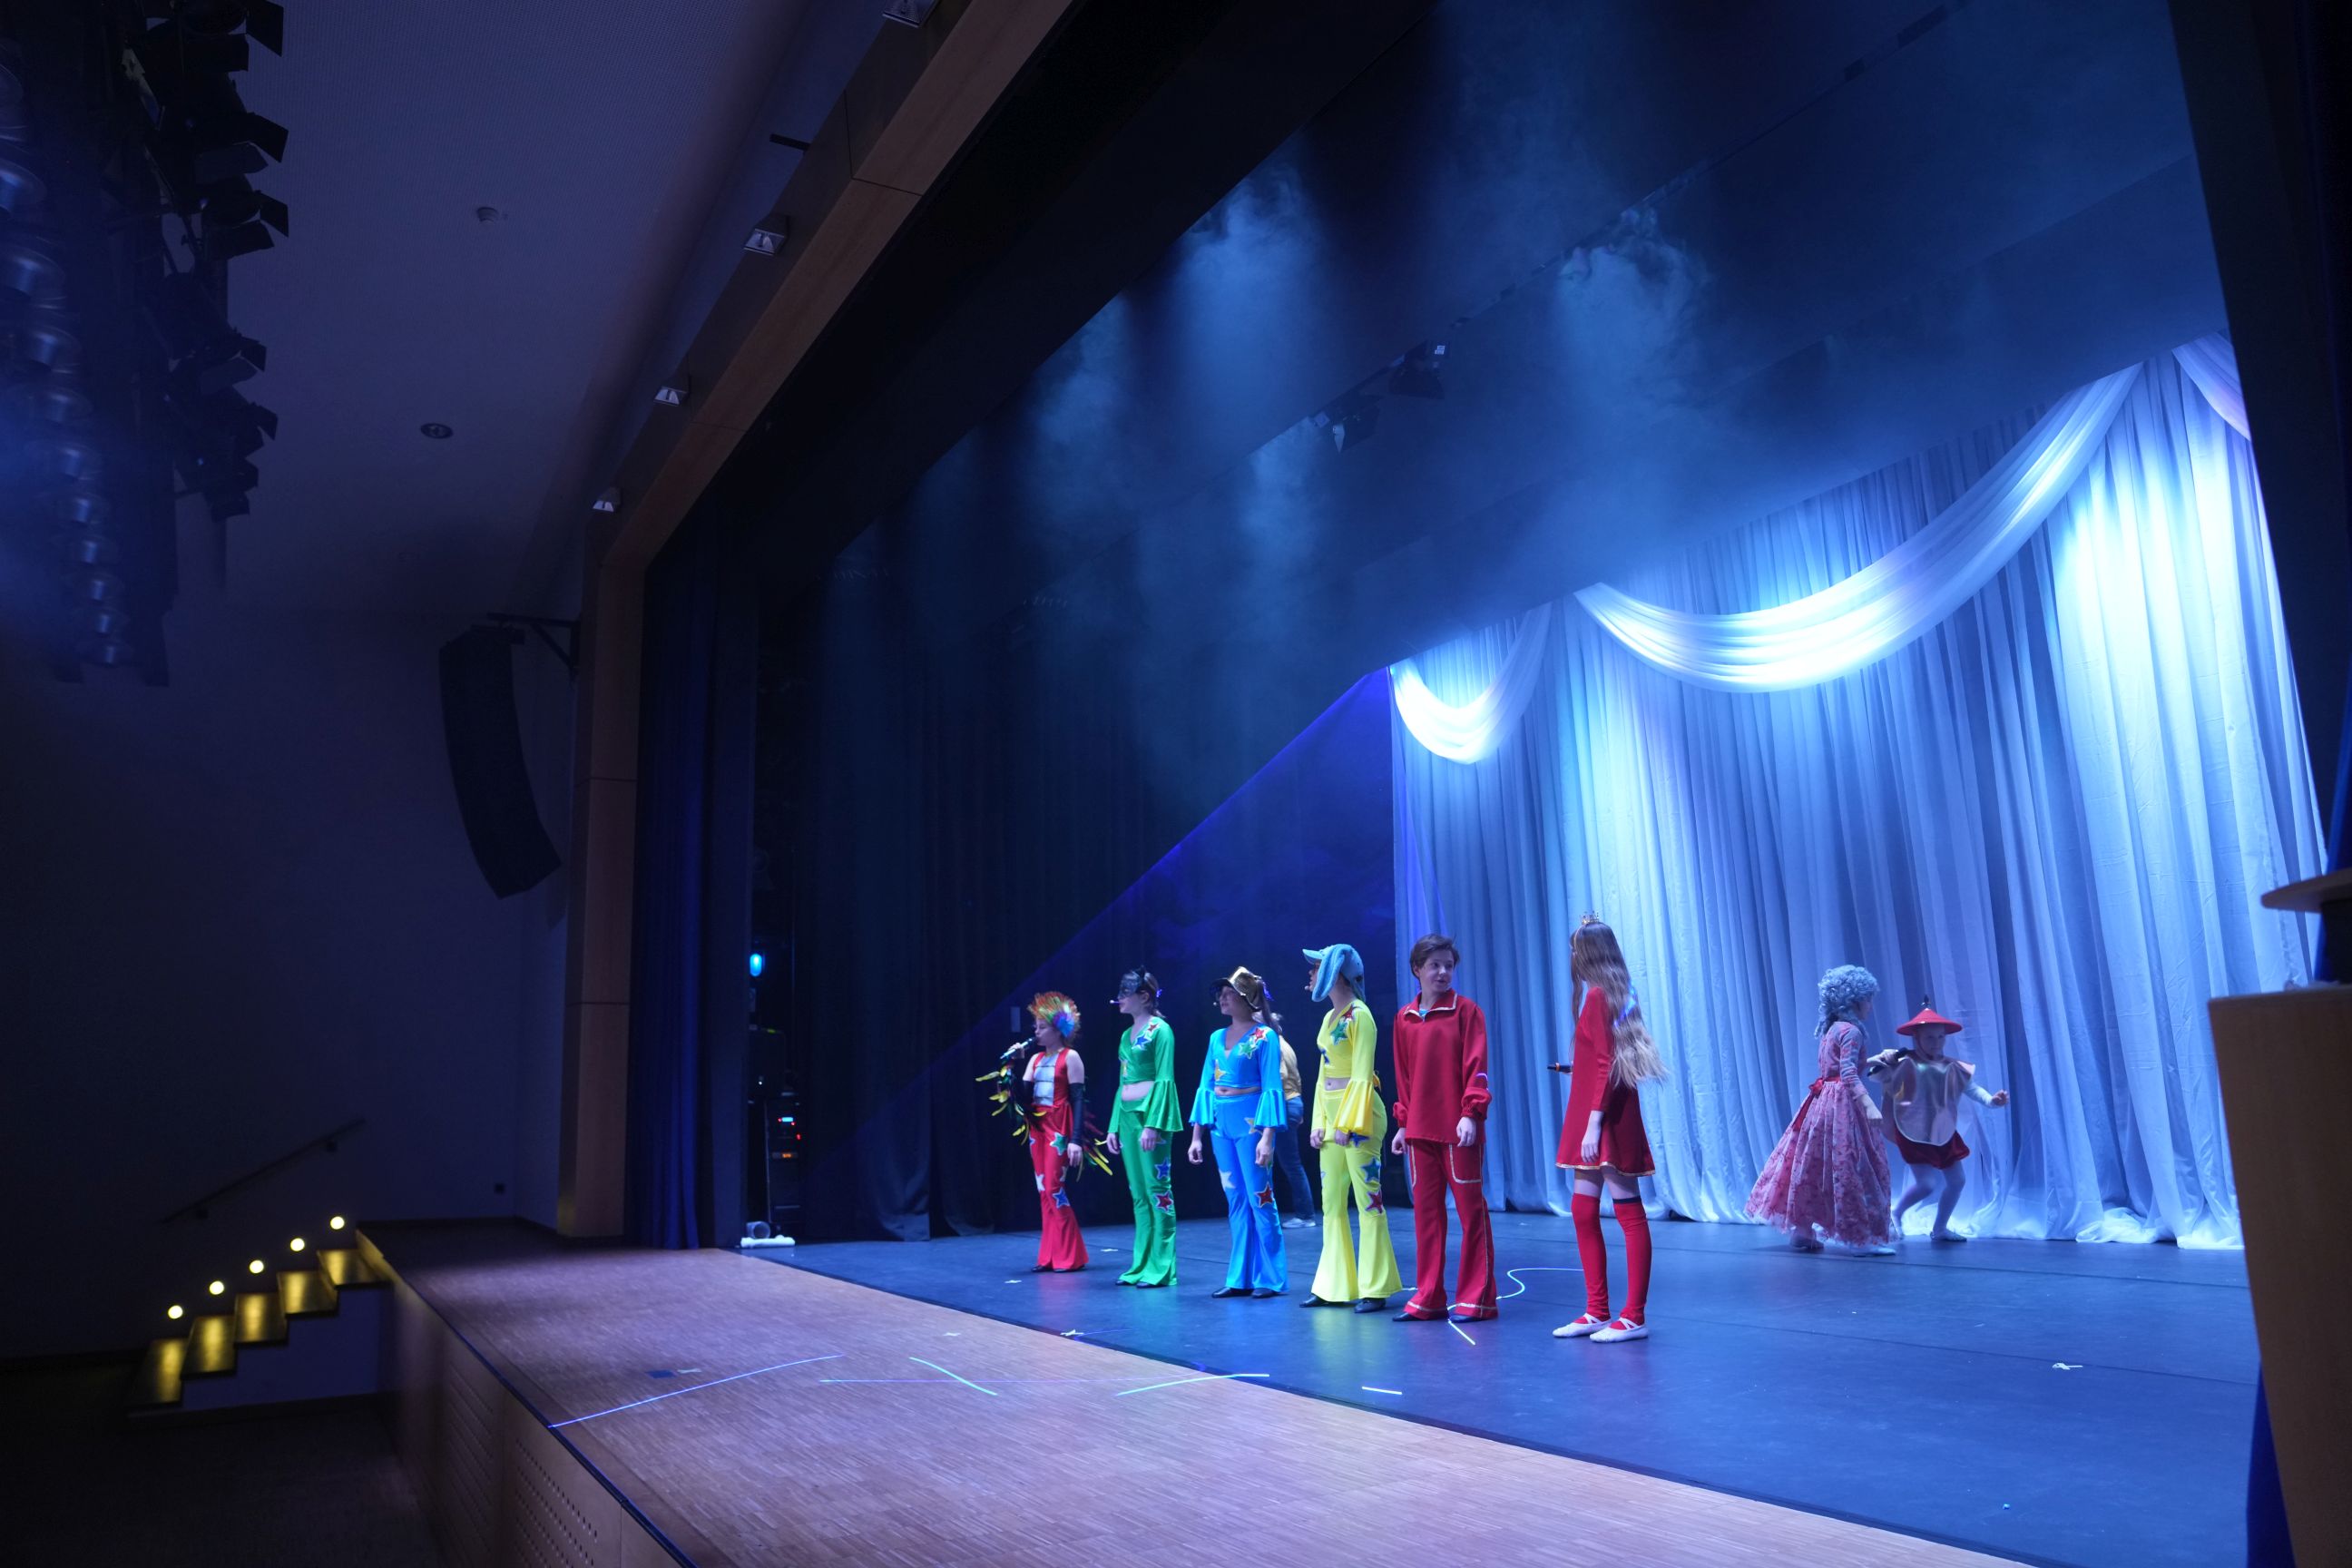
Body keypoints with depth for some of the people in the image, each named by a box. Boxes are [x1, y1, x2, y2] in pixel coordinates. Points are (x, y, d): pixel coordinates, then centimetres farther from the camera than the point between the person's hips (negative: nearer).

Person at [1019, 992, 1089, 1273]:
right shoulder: (1036, 1058, 13)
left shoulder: (1070, 1057, -7)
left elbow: (1078, 1100, -12)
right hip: (1038, 1129, 7)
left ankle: (1070, 1257, 1)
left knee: (1056, 1190, -9)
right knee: (1044, 1192, 8)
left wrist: (1076, 1139, -18)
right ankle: (1050, 1256, 13)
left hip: (1060, 1130, -7)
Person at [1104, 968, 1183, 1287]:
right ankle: (1142, 1264, 16)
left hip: (1151, 1113, -8)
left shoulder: (1160, 1031, -7)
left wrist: (1153, 1124, -20)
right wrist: (1114, 1126, 15)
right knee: (1139, 1195, 10)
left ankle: (1162, 1268, -2)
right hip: (1127, 1115, 8)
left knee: (1158, 1190, -6)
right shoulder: (1126, 1036, 17)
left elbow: (1164, 1080, -13)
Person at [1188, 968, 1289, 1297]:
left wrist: (1268, 1137, -18)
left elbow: (1272, 1088, -11)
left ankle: (1271, 1278, 6)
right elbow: (1206, 1087, 12)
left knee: (1259, 1199, -3)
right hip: (1221, 1124, 6)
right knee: (1235, 1202, 10)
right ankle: (1240, 1277, 16)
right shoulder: (1217, 1038, 11)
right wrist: (1197, 1135, 10)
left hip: (1250, 1122, -6)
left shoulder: (1264, 1037, -6)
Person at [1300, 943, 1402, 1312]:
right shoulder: (1329, 1017, 14)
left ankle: (1375, 1288, 2)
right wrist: (1319, 1122, 11)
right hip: (1331, 1115, 9)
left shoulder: (1359, 1016, -11)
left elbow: (1362, 1076, -15)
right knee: (1331, 1204, 9)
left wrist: (1349, 1123, -19)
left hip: (1358, 1116, -9)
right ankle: (1334, 1286, 15)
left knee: (1368, 1201, -4)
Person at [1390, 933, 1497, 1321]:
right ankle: (1427, 1298, 16)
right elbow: (1403, 1075, 14)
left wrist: (1470, 1113, -17)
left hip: (1459, 1128, -4)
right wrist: (1403, 1122, 11)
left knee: (1471, 1208, 1)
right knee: (1425, 1211, 8)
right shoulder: (1404, 1018, 10)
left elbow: (1476, 1066, -8)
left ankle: (1477, 1298, 9)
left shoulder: (1465, 1010, -3)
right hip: (1420, 1129, 5)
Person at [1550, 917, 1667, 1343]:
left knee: (1629, 1213, -4)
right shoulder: (1614, 995, 14)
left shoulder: (1598, 996, -13)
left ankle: (1635, 1317, 0)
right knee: (1583, 1210, 11)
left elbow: (1607, 1065, -18)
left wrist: (1594, 1123, -20)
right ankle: (1597, 1312, 16)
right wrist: (1574, 1067, 35)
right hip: (1594, 1118, 10)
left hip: (1607, 1118, -10)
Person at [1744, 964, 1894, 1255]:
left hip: (1821, 1101, 9)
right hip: (1842, 1105, -9)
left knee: (1810, 1166, 10)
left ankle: (1801, 1230, 14)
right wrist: (1869, 1105, -28)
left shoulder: (1829, 1029, 16)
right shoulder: (1851, 1031, -11)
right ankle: (1865, 1235, -1)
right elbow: (1849, 1075, -21)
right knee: (1849, 1168, -5)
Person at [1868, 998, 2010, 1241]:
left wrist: (1991, 1098, -21)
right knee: (1927, 1183, -14)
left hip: (1943, 1134, 7)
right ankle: (1896, 1214, 13)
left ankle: (1940, 1229, 29)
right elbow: (1874, 1071, -15)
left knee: (1957, 1180, 11)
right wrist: (1884, 1059, -36)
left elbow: (1971, 1087, -2)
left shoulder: (1951, 1068, 2)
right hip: (1914, 1135, -7)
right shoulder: (1905, 1064, -13)